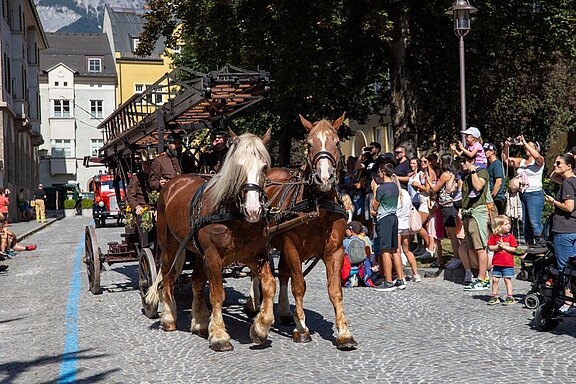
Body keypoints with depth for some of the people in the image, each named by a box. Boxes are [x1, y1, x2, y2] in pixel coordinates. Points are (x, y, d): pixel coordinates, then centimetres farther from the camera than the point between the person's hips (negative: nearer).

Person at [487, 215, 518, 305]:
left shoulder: (510, 236, -3)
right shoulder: (494, 236, 0)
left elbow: (513, 249, -7)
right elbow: (490, 247, -2)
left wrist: (504, 246, -15)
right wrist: (498, 246, -16)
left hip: (508, 264, -2)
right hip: (497, 263, 2)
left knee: (507, 280, 1)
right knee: (495, 279, 6)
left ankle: (510, 297, 10)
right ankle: (494, 297, 18)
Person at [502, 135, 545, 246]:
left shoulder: (539, 161, 0)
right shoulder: (521, 161, 15)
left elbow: (536, 156, -23)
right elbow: (505, 159, 11)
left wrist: (524, 143, -19)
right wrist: (506, 146, -2)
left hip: (535, 194, -6)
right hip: (521, 194, 6)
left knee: (534, 223, -16)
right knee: (525, 224, 8)